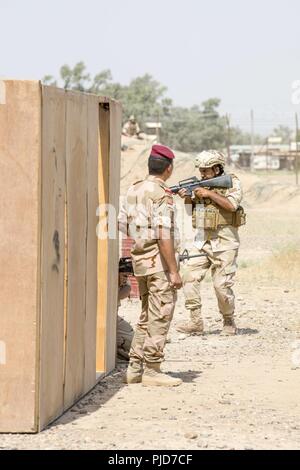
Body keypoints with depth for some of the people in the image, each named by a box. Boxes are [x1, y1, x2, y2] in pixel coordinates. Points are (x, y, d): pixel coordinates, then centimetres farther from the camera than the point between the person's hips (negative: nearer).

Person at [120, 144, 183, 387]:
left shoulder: (134, 190, 10)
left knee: (147, 316, 16)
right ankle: (152, 370, -1)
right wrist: (174, 271, -19)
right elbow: (164, 235, -20)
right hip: (159, 260, -8)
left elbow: (122, 225, 13)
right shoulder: (161, 194, -15)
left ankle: (135, 368, 15)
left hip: (140, 258, 8)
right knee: (160, 317, -2)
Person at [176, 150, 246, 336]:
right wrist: (187, 198, -4)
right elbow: (193, 210, 15)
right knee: (190, 276, -9)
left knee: (222, 284, -6)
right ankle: (196, 322, -7)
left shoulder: (232, 182, -4)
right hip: (202, 239, 5)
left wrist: (210, 194, -18)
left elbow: (232, 205, -20)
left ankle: (229, 321, 14)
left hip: (224, 241, -5)